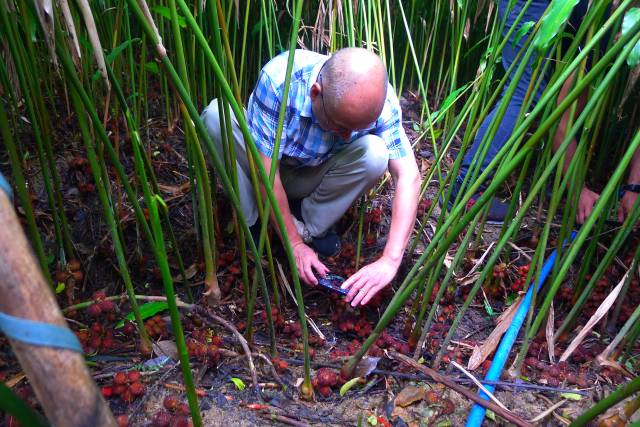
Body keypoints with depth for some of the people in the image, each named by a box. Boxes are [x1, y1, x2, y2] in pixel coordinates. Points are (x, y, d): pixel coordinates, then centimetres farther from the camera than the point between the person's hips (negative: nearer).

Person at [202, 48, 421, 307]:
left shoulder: (378, 98, -27)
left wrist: (389, 261, -37)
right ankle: (250, 222, -11)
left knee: (375, 153, -29)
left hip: (311, 179, 1)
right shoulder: (277, 79, -35)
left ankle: (310, 227, -6)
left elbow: (408, 176, -28)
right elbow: (266, 172, -30)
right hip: (266, 168, -1)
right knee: (217, 114, -30)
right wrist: (293, 244, -26)